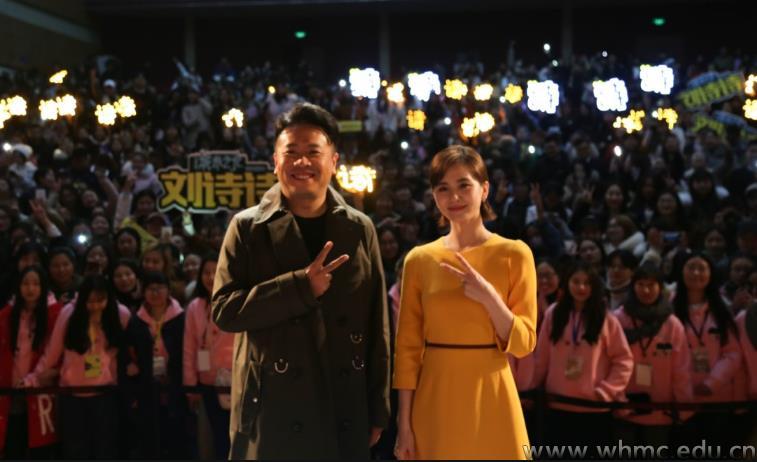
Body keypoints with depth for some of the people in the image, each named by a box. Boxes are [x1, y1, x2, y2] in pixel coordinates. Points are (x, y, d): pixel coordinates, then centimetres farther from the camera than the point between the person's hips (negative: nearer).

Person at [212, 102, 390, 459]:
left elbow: (376, 323, 7)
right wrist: (300, 286, -17)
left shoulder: (359, 229, 7)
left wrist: (378, 408, 5)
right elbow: (224, 310, -7)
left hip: (345, 410, 2)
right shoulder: (248, 227, 0)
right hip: (272, 409, -2)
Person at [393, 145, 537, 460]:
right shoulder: (419, 260, 2)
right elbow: (408, 347, 3)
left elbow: (523, 344, -4)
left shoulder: (514, 254, -3)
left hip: (489, 398, -1)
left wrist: (489, 298, -19)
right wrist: (404, 424, -1)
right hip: (434, 400, 1)